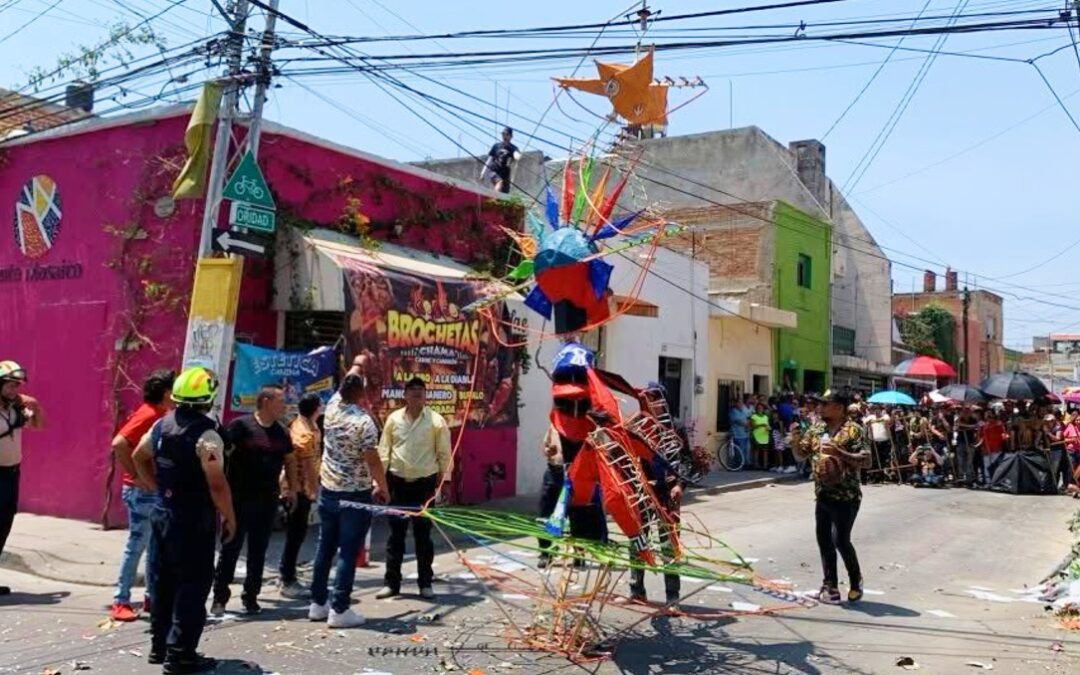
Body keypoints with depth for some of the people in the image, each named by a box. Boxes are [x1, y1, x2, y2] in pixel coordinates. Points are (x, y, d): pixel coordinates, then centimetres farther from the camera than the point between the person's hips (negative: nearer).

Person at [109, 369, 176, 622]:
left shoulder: (160, 415, 11)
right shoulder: (147, 414, -16)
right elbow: (119, 443, -27)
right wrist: (135, 475, -22)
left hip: (156, 491, 9)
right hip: (141, 491, -9)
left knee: (157, 546, 13)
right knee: (137, 545, -4)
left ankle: (153, 597, 21)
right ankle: (120, 602, 4)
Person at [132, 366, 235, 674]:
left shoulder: (162, 424, 5)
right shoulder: (206, 433, -20)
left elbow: (139, 458, 18)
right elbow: (217, 484, -22)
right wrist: (230, 518, -10)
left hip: (163, 513, 8)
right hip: (194, 519, -8)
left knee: (164, 580, 17)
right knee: (193, 585, 0)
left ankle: (159, 645, 28)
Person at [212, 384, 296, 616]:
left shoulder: (282, 433, 10)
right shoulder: (241, 425, -8)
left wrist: (293, 489, 13)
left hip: (267, 501, 5)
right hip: (239, 499, -5)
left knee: (258, 552, 10)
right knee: (230, 549, 3)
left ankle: (251, 597, 20)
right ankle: (220, 598, 13)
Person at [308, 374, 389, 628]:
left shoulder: (332, 407, 0)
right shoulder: (363, 421, -18)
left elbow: (345, 388, 21)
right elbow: (373, 461, -18)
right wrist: (383, 488, -5)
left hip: (328, 491, 7)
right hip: (356, 495, -7)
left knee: (325, 547, 14)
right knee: (348, 552, -2)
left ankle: (318, 603, 21)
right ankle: (339, 610, 0)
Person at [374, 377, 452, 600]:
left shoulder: (436, 420, -4)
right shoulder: (394, 418, 2)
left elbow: (444, 453, -1)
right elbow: (383, 451, 4)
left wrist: (444, 481, -3)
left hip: (425, 483, -1)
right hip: (398, 482, 2)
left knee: (423, 534, 7)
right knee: (396, 534, 8)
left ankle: (425, 582, 18)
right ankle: (391, 582, 17)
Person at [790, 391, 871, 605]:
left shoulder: (853, 430, -10)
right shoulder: (816, 430, 8)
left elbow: (866, 460, -16)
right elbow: (801, 454, 14)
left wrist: (839, 453, -27)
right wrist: (795, 440, -6)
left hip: (846, 497, -7)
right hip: (823, 495, 7)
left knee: (840, 540, -10)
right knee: (824, 541, 9)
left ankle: (856, 581, 12)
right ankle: (830, 586, 18)